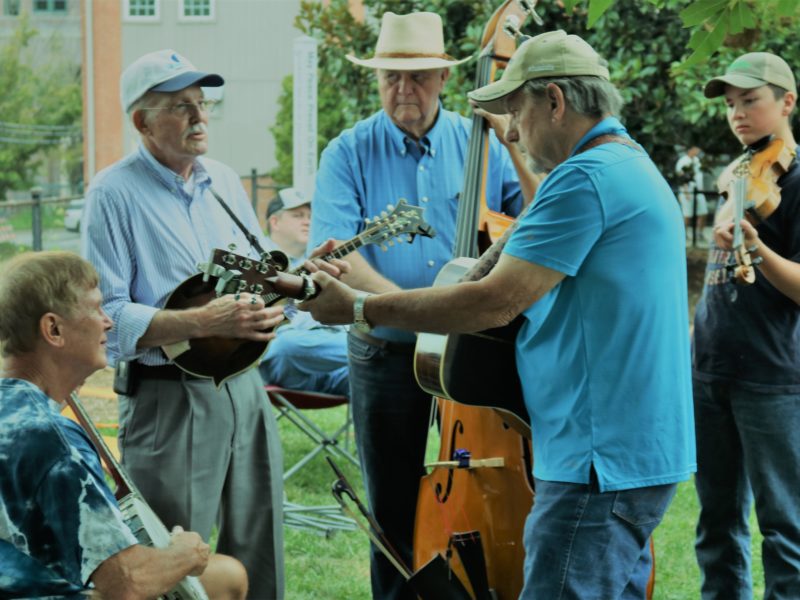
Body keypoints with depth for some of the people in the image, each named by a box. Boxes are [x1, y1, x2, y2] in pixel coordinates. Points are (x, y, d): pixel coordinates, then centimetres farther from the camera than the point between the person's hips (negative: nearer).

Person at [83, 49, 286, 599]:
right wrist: (206, 322, -26)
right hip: (169, 402, -6)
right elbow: (108, 318, -17)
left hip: (245, 386, 7)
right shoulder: (114, 194, -9)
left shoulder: (225, 182, 12)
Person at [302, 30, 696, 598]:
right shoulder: (633, 165, 18)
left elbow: (496, 302, -20)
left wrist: (360, 309, -14)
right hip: (639, 453, 11)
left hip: (601, 462, -11)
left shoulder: (585, 178, -16)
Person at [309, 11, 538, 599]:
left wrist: (515, 151, -16)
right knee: (395, 510, 10)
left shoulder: (478, 144, 1)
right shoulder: (350, 153, -4)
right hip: (386, 356, -1)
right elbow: (333, 250, -16)